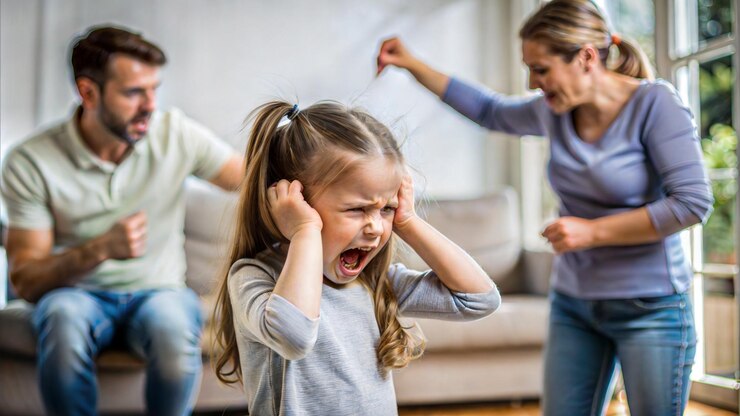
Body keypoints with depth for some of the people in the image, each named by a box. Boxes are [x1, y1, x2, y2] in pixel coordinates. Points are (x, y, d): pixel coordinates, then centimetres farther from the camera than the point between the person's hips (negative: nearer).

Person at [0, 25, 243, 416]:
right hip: (76, 292, 0)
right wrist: (101, 248, -26)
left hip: (158, 290, 1)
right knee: (64, 317, -36)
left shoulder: (177, 134, -6)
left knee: (174, 327, -35)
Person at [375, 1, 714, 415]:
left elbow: (694, 202, -19)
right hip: (573, 303, 5)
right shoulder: (553, 111, 2)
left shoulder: (655, 103, -14)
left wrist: (592, 232, -17)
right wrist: (412, 64, 17)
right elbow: (491, 110, 20)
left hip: (651, 309, -5)